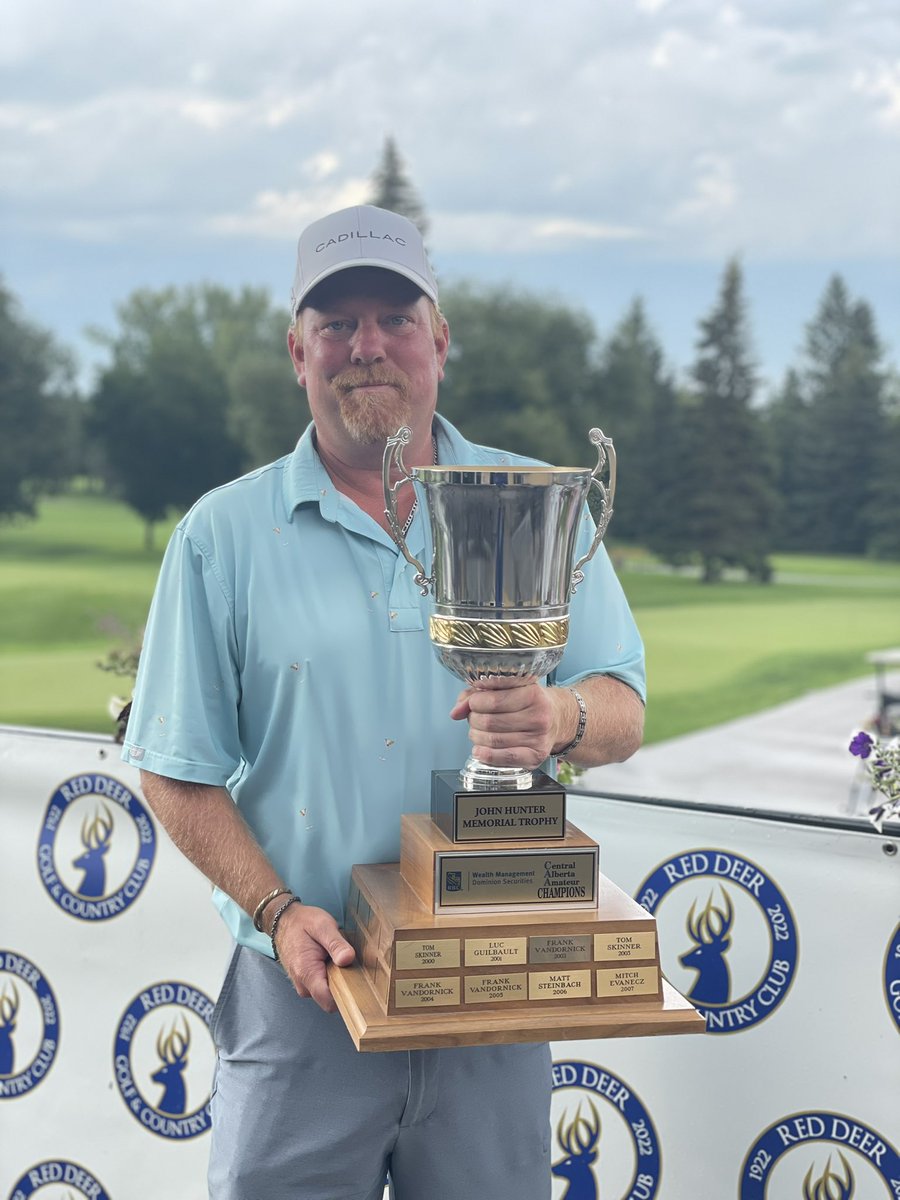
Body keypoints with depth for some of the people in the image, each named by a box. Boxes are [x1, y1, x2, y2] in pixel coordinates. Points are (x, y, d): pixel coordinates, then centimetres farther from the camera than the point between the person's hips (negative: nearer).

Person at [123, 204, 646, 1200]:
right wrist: (279, 912, -12)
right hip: (301, 994, -1)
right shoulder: (224, 535, 1)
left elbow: (622, 711, 1)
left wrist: (560, 718, -22)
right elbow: (176, 771, 1)